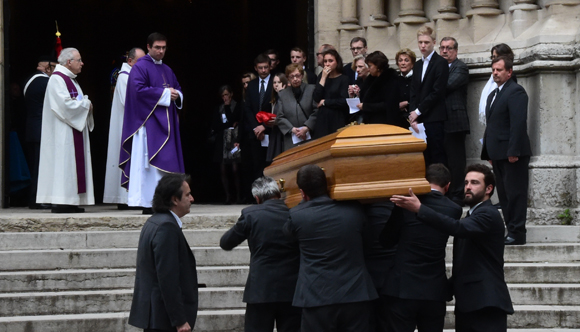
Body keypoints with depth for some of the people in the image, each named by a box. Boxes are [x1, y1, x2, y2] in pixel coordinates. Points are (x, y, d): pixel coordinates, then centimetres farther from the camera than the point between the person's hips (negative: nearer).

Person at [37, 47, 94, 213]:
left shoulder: (70, 80, 20)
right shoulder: (57, 79, -12)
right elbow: (65, 104, -23)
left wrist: (86, 105, 2)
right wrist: (86, 104, -11)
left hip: (74, 130, 10)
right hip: (63, 132, -10)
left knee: (73, 161, 6)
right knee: (64, 162, -12)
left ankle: (72, 202, 6)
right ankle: (61, 202, -13)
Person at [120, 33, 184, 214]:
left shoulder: (167, 70, 20)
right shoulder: (140, 67, -4)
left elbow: (178, 89, 22)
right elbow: (139, 90, -16)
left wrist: (177, 95, -2)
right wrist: (164, 93, -14)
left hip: (166, 123, 8)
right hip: (149, 122, -8)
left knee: (167, 162, 4)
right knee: (152, 164, -14)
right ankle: (149, 203, -16)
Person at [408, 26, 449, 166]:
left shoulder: (440, 63, -4)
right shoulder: (418, 65, 19)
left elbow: (437, 92, -12)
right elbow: (414, 93, 14)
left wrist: (418, 111, -9)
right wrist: (413, 116, 0)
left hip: (434, 120, -7)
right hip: (419, 120, 7)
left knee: (437, 158, -7)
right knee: (424, 159, 4)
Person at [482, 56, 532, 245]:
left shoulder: (515, 91, -10)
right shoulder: (493, 95, 21)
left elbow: (519, 123, -18)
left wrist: (513, 151, -23)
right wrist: (488, 153, 16)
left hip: (512, 153, -10)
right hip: (499, 155, 10)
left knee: (515, 193, -7)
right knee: (504, 194, 10)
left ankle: (517, 233, -6)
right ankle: (511, 231, 14)